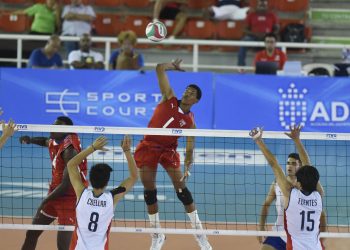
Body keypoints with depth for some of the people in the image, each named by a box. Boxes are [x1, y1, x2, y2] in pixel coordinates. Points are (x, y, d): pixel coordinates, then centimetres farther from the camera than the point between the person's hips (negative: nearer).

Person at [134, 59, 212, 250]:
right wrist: (173, 66, 8)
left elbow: (189, 149, -9)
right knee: (149, 190, 2)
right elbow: (160, 69, -3)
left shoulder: (190, 121, -4)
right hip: (149, 146, 1)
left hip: (168, 149, -1)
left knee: (181, 188, -10)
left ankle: (199, 232, 0)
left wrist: (187, 170, -22)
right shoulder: (170, 100, -2)